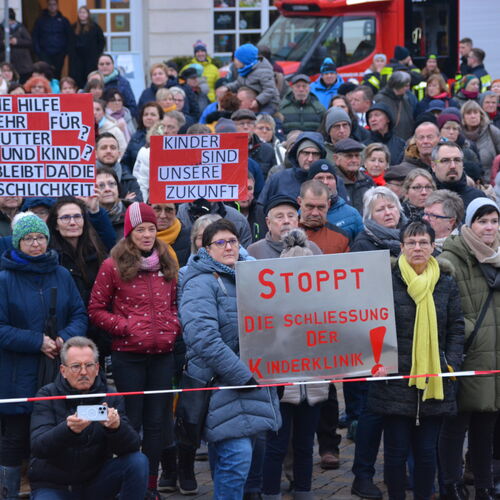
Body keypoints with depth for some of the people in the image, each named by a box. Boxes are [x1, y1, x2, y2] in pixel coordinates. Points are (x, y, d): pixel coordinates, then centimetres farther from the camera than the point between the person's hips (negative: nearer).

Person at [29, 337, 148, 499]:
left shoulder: (111, 399, 0)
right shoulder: (47, 395, -6)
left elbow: (131, 446, -13)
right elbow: (38, 448, -20)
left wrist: (116, 427, -37)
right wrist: (68, 429, -40)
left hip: (96, 479, 3)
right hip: (53, 485, -3)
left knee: (138, 461, -20)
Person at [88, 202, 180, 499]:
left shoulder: (167, 264, 9)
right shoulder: (113, 266, -4)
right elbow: (96, 310, -2)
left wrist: (174, 325, -1)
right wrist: (126, 327, -14)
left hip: (163, 355, 4)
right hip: (128, 356, -4)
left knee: (157, 420, 9)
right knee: (130, 421, 3)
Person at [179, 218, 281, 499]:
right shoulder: (201, 284, -11)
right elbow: (204, 338, -23)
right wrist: (243, 375, -21)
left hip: (250, 380, 8)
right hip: (221, 385, -8)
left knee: (225, 456, 14)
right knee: (237, 455, -15)